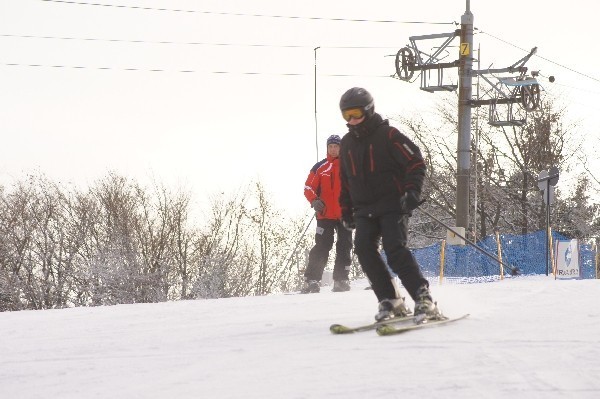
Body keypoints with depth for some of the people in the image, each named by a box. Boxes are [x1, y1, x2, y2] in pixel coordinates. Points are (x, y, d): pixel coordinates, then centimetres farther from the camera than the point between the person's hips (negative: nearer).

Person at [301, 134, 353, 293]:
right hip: (325, 215, -1)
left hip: (345, 214, 1)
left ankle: (341, 279, 11)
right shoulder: (320, 167, 5)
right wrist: (314, 201, -15)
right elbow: (309, 187, 4)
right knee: (322, 246, -7)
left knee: (344, 246, 4)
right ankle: (312, 280, -7)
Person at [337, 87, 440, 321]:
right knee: (364, 249, -15)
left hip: (393, 205, -6)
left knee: (395, 251, -20)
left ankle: (423, 299, -17)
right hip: (364, 210, 6)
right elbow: (344, 181, 25)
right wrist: (346, 210, 20)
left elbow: (416, 162, -7)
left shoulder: (388, 135, -5)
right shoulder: (347, 144, 15)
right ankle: (390, 301, -11)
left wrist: (412, 191, -19)